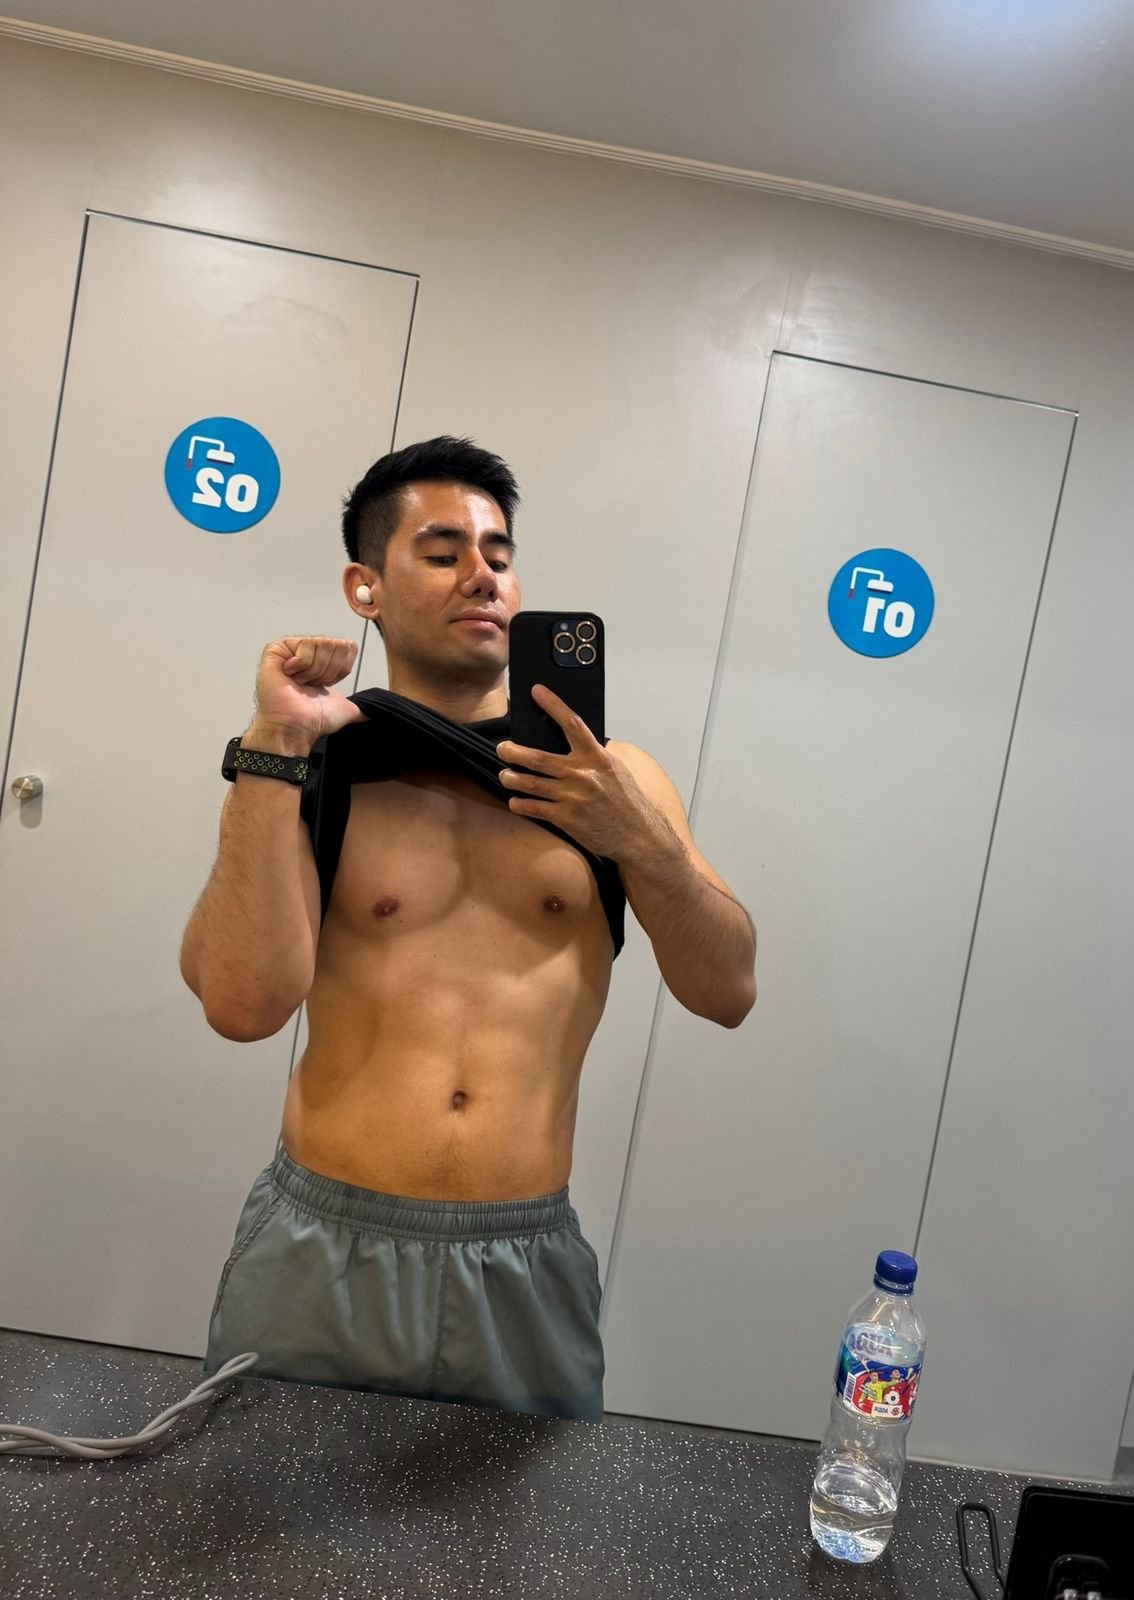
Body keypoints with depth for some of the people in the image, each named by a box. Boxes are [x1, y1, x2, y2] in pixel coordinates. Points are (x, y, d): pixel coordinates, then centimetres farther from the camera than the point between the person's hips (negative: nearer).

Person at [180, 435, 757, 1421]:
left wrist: (645, 842, -18)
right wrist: (274, 745, -15)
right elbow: (244, 1003, -14)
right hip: (321, 1252, 0)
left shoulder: (609, 777, 4)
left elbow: (728, 994, -1)